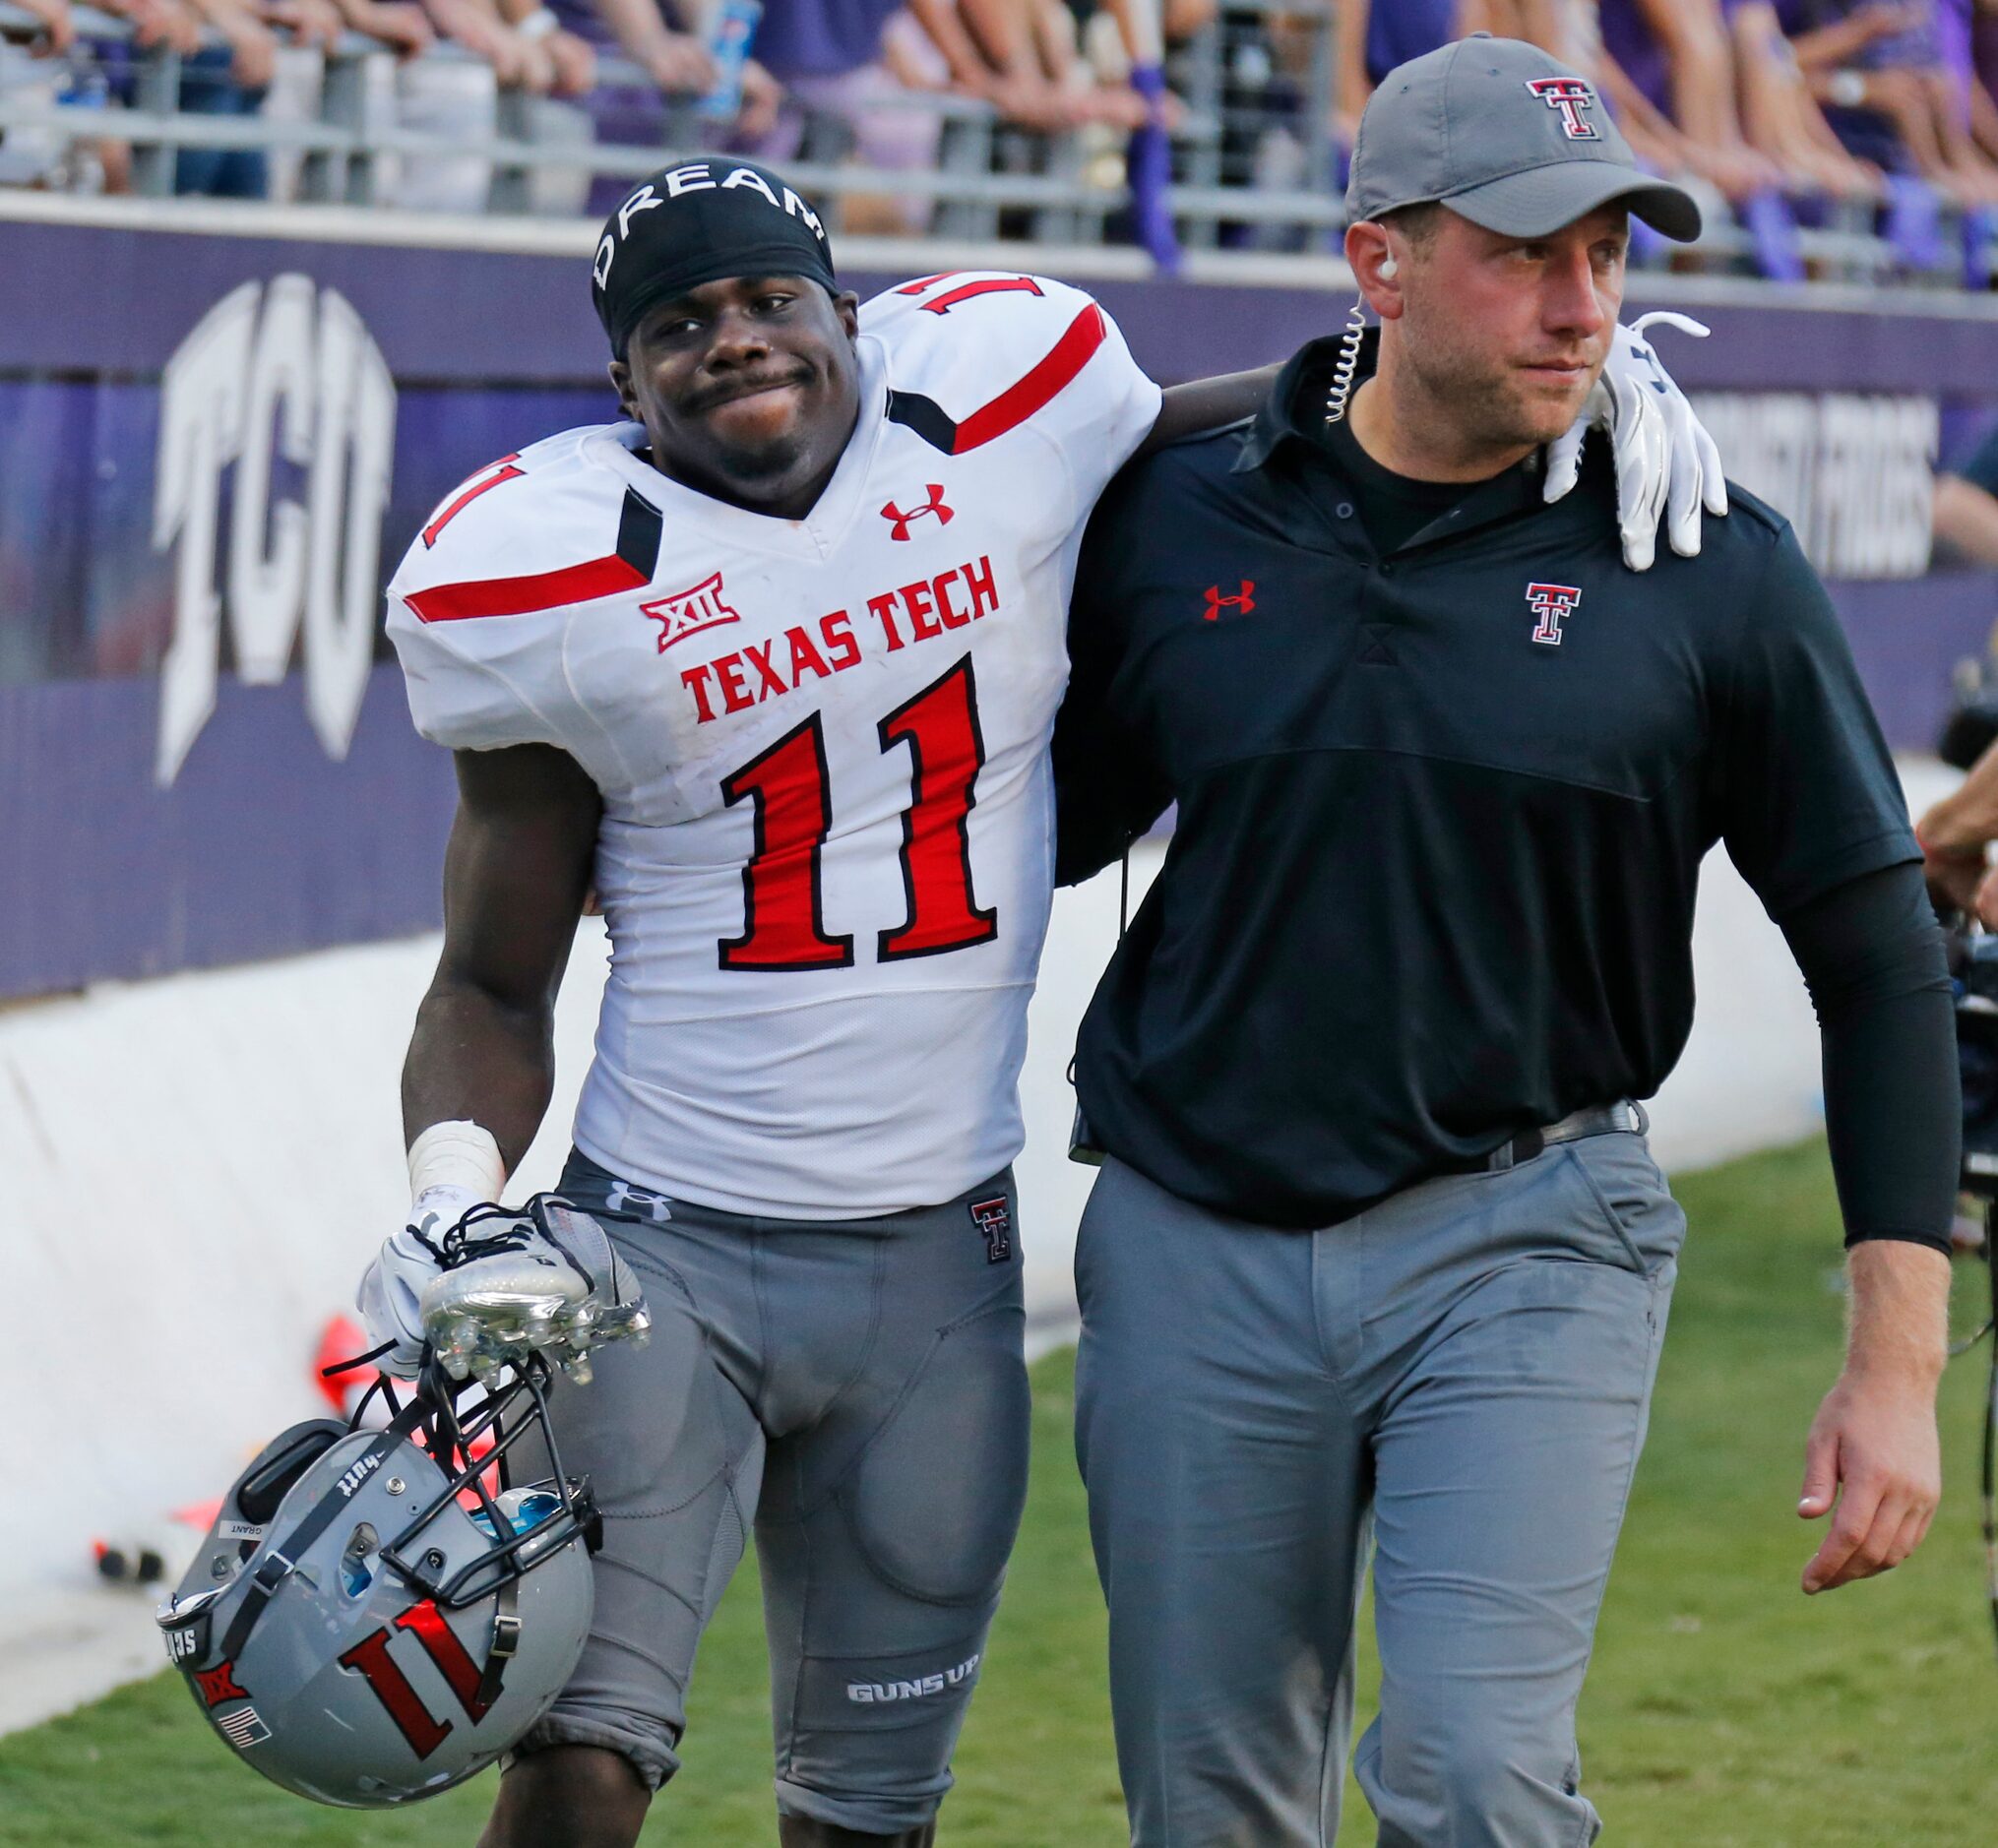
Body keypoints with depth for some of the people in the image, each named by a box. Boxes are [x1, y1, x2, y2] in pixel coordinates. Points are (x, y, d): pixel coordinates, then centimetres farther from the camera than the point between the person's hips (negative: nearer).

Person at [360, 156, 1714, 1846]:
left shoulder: (1002, 408, -3)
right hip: (662, 1246, -2)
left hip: (941, 1261, 3)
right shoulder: (556, 575, -7)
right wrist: (453, 1190, -18)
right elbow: (494, 984, 2)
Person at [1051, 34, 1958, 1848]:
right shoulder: (1176, 525, 2)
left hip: (1523, 1247, -2)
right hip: (1196, 1248, 3)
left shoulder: (1712, 572, -3)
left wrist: (1898, 1367, -4)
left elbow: (1876, 958, 1)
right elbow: (1043, 832, 18)